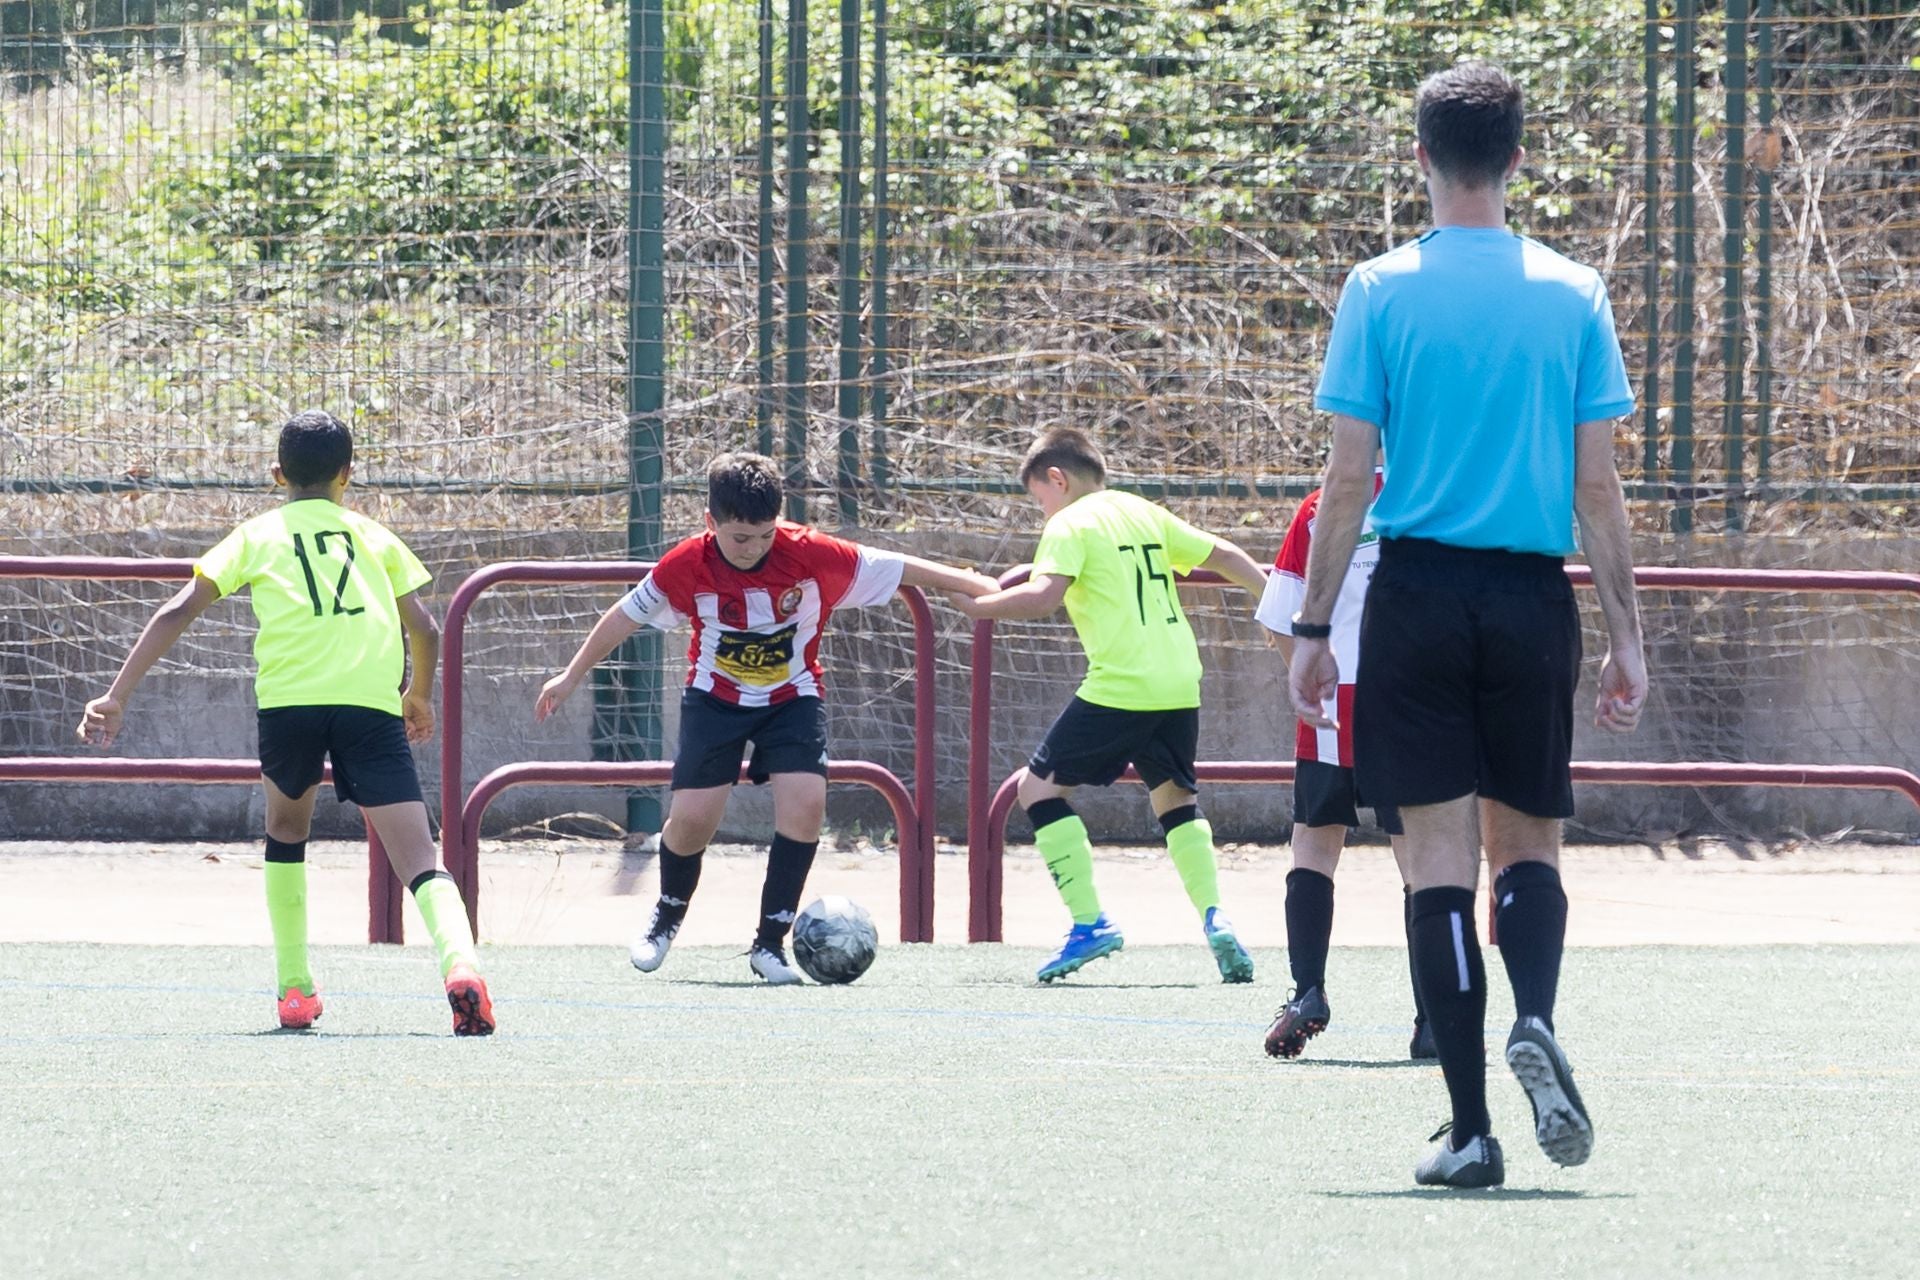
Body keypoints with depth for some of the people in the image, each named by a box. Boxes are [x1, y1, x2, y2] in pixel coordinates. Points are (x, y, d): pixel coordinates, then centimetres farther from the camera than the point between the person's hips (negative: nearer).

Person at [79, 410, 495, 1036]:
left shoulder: (257, 536, 20)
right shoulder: (373, 536, 23)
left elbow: (177, 613, 11)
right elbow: (423, 628, 20)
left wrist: (116, 697, 9)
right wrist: (420, 695, 40)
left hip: (289, 697, 0)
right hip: (372, 700, 0)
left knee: (286, 831, 28)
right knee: (419, 860, -8)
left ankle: (295, 989, 25)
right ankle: (459, 964, -36)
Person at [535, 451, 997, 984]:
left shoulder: (811, 554, -23)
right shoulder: (687, 566, -20)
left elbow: (901, 569, -13)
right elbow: (626, 616, -4)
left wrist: (980, 586, -9)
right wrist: (571, 677, 5)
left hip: (793, 695, 0)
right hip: (715, 696, 0)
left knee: (805, 804, -20)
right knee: (693, 817, -10)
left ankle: (770, 942, -6)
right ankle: (667, 916, 23)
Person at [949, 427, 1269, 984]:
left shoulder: (1069, 524, -3)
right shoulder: (1146, 514, 18)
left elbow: (1044, 594, -19)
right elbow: (1223, 555, 22)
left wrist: (976, 605, -8)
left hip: (1119, 686, -7)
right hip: (1180, 683, 7)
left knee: (1040, 786, 4)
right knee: (1174, 796, 25)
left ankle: (1089, 923, -6)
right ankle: (1214, 916, 7)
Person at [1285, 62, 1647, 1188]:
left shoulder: (1380, 291, -2)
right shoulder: (1574, 294, 2)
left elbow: (1350, 477, -4)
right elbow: (1599, 485, 1)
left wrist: (1312, 628, 2)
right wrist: (1628, 639, 6)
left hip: (1418, 592, -1)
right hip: (1534, 593, 1)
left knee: (1440, 853, 1)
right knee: (1530, 841, 14)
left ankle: (1471, 1127, -3)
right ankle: (1537, 1021, -16)